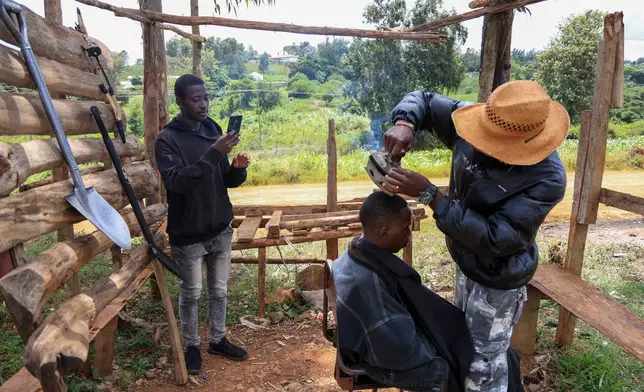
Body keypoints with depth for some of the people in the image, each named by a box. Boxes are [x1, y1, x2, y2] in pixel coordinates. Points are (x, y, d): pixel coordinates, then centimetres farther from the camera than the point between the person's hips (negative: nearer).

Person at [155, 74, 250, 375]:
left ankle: (218, 340, 35)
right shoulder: (167, 139, -12)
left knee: (219, 290, 16)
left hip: (220, 229, 5)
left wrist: (238, 168, -15)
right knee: (191, 293, 11)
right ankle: (192, 346, 31)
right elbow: (176, 181, -28)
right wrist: (213, 154, -35)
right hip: (188, 233, -5)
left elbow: (227, 181, 8)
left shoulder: (214, 130, 5)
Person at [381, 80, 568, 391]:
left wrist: (429, 194, -39)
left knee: (483, 360, 11)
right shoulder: (475, 129, -19)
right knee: (463, 339, 30)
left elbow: (494, 239, -36)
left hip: (498, 276, -7)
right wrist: (404, 123, -31)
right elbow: (423, 99, -6)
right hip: (465, 260, 7)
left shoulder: (547, 178, -33)